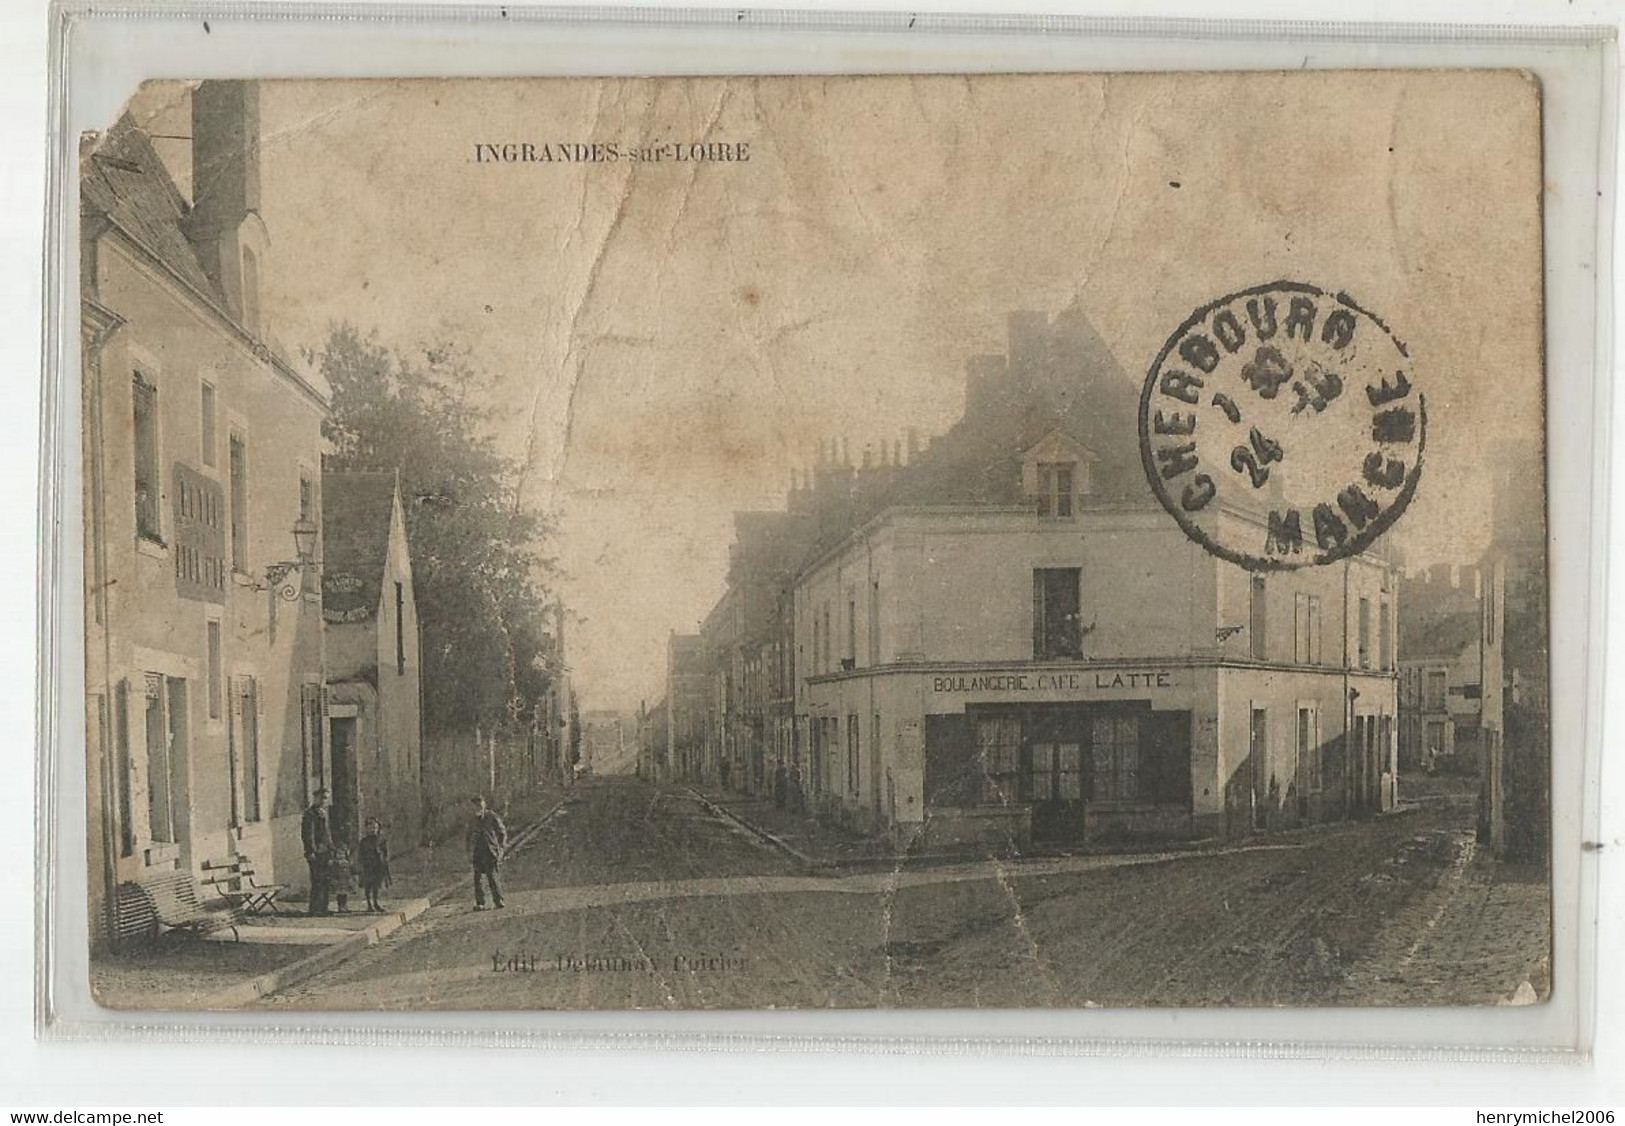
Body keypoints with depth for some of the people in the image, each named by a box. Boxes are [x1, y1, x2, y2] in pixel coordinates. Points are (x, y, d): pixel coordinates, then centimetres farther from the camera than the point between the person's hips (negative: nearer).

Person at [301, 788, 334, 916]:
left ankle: (322, 908, 11)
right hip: (316, 853, -9)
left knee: (324, 882, 8)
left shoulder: (323, 814, 21)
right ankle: (314, 909, -11)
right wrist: (311, 851, -20)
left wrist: (330, 855, 19)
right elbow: (307, 834, -14)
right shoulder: (310, 813, -6)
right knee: (317, 881, -11)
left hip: (324, 853, 9)